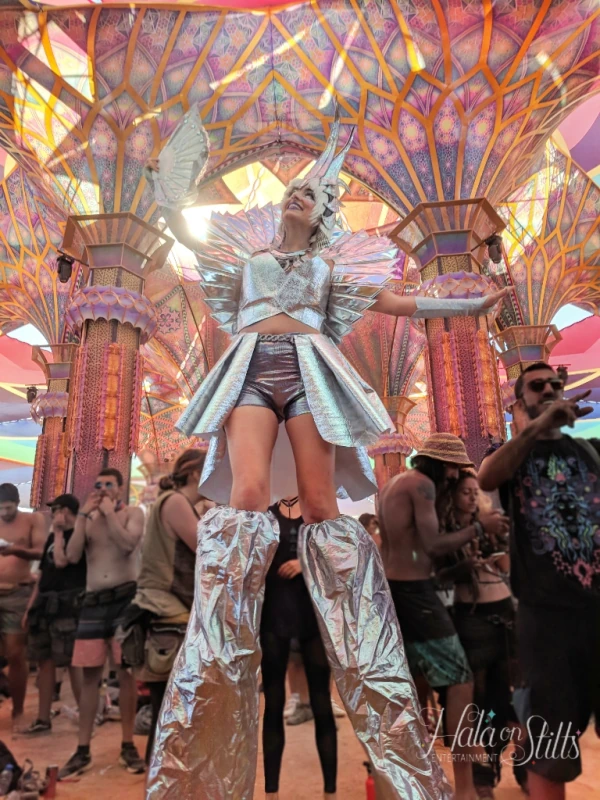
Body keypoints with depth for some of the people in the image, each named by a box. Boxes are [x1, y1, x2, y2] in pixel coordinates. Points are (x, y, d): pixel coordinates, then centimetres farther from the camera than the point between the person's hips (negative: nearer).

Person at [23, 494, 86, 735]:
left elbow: (61, 561, -20)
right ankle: (43, 719, 21)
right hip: (46, 604, 8)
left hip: (68, 605, -8)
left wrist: (59, 532, -7)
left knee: (72, 661, -5)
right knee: (44, 661, 11)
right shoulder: (53, 537, 19)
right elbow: (43, 573, 21)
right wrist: (30, 607, 16)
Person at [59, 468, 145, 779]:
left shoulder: (133, 513, 1)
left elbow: (128, 544, -17)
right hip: (93, 601, 3)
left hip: (125, 598, -3)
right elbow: (72, 556, -2)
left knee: (126, 672, 3)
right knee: (90, 675, 6)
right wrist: (83, 514, -6)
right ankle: (82, 751, 16)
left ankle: (128, 746, 16)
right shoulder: (88, 517, 11)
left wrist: (109, 511, -12)